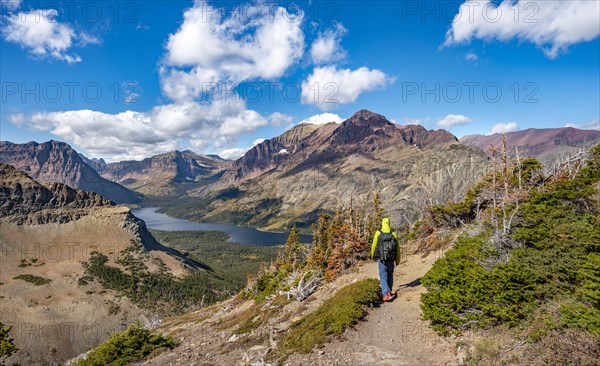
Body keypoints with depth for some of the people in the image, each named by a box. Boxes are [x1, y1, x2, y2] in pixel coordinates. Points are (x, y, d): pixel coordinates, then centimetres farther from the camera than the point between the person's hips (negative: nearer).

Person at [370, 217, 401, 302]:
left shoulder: (378, 233, -7)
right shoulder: (394, 233, -3)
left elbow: (374, 245, -1)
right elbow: (397, 248, 1)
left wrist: (372, 255, 18)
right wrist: (398, 260, 12)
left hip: (381, 258, -2)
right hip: (391, 258, 2)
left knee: (383, 276, 2)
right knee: (390, 274, 22)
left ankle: (386, 294, -13)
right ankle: (389, 291, 34)